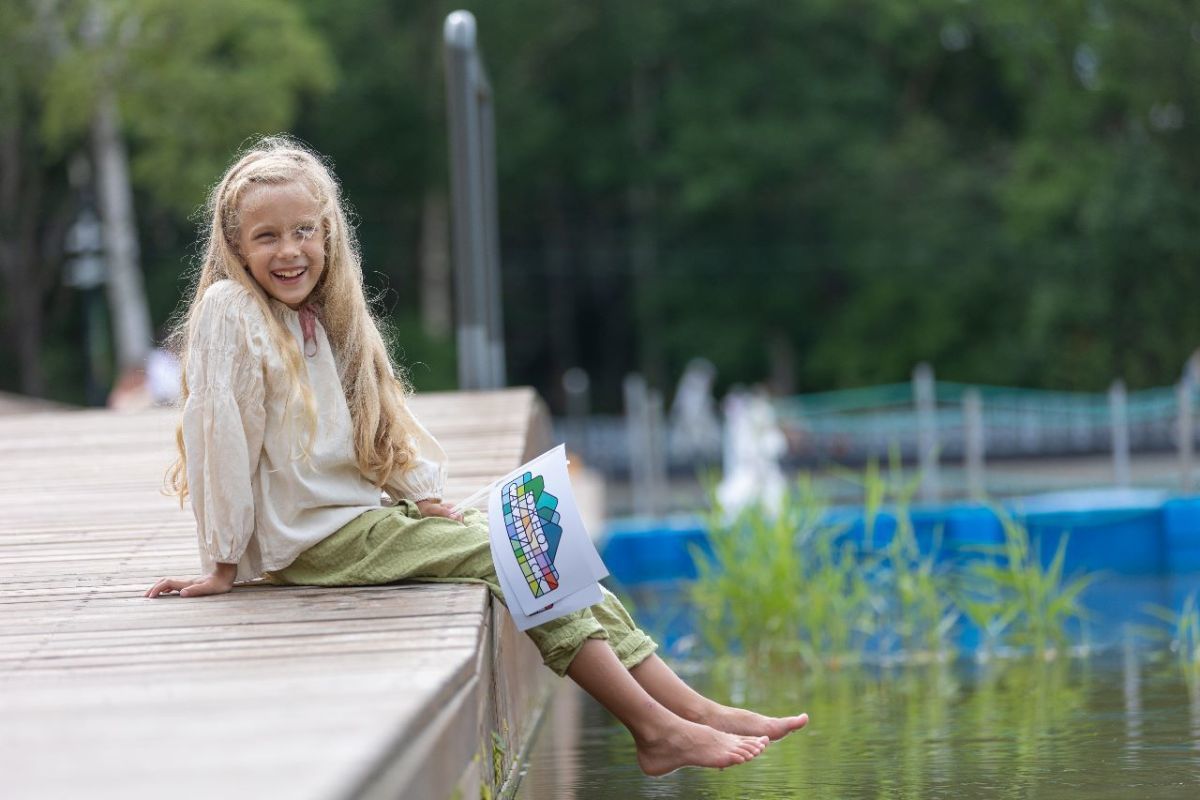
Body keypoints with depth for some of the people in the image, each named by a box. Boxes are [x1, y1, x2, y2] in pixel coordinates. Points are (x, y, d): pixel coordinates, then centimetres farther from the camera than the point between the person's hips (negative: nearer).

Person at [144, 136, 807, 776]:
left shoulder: (324, 318, 11)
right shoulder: (230, 312, -15)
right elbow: (219, 435, -15)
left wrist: (429, 504, 4)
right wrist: (224, 566, -15)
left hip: (366, 514, 8)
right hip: (315, 539, -8)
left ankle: (695, 712, -6)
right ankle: (657, 731, -11)